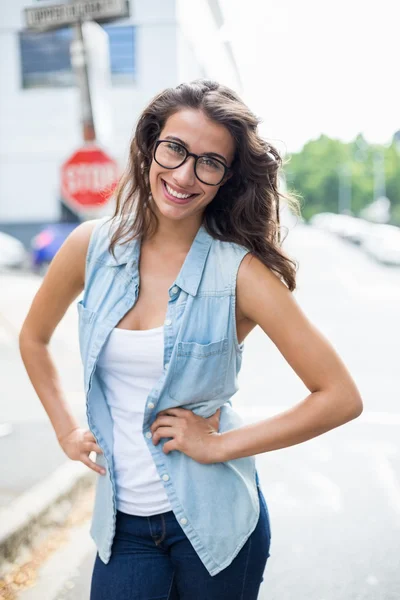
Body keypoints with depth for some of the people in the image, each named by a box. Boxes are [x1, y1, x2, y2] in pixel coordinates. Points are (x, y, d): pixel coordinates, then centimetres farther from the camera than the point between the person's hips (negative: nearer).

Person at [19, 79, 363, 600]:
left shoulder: (240, 272, -17)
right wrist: (66, 429, 5)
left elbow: (341, 397, -16)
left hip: (213, 520, -2)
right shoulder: (93, 246, -6)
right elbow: (34, 337, 12)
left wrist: (220, 444, -15)